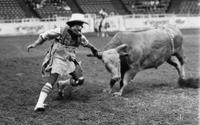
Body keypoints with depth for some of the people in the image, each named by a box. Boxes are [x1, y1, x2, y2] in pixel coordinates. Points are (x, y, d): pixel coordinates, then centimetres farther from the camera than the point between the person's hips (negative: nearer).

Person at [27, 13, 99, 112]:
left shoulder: (79, 36, 1)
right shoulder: (61, 31, -14)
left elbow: (87, 43, 22)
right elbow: (45, 35, -7)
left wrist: (94, 50, 39)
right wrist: (34, 44, -16)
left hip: (69, 61, 6)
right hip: (57, 59, -6)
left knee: (80, 80, -3)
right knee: (51, 81, -21)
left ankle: (62, 84, 26)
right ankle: (39, 104, -24)